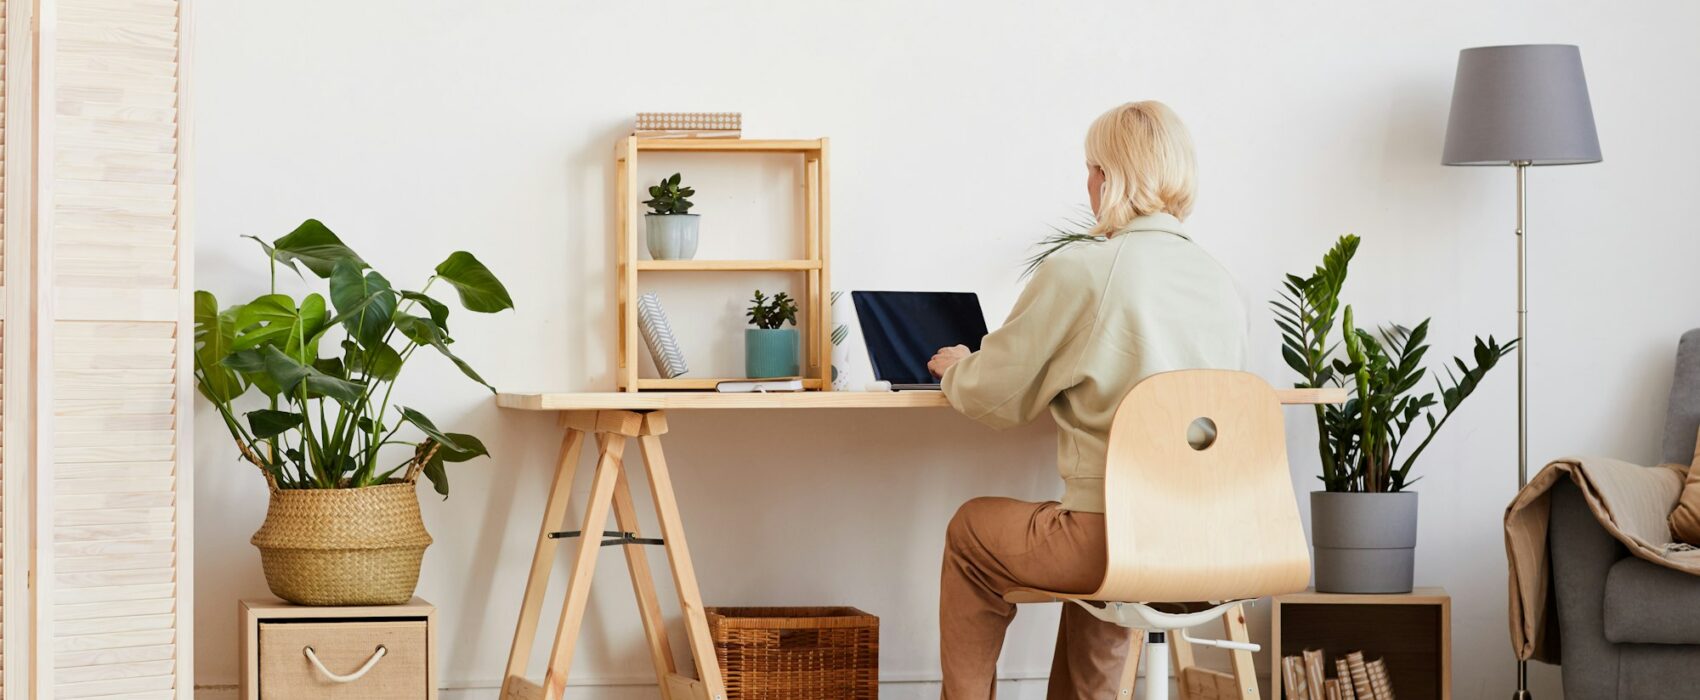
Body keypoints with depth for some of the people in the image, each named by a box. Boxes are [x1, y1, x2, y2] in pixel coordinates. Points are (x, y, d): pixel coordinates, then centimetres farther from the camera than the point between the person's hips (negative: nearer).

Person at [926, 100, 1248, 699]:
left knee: (970, 530, 23)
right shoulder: (1221, 284, 5)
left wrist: (956, 368, 21)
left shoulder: (1078, 271, -11)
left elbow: (995, 398, -2)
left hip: (1118, 542, -6)